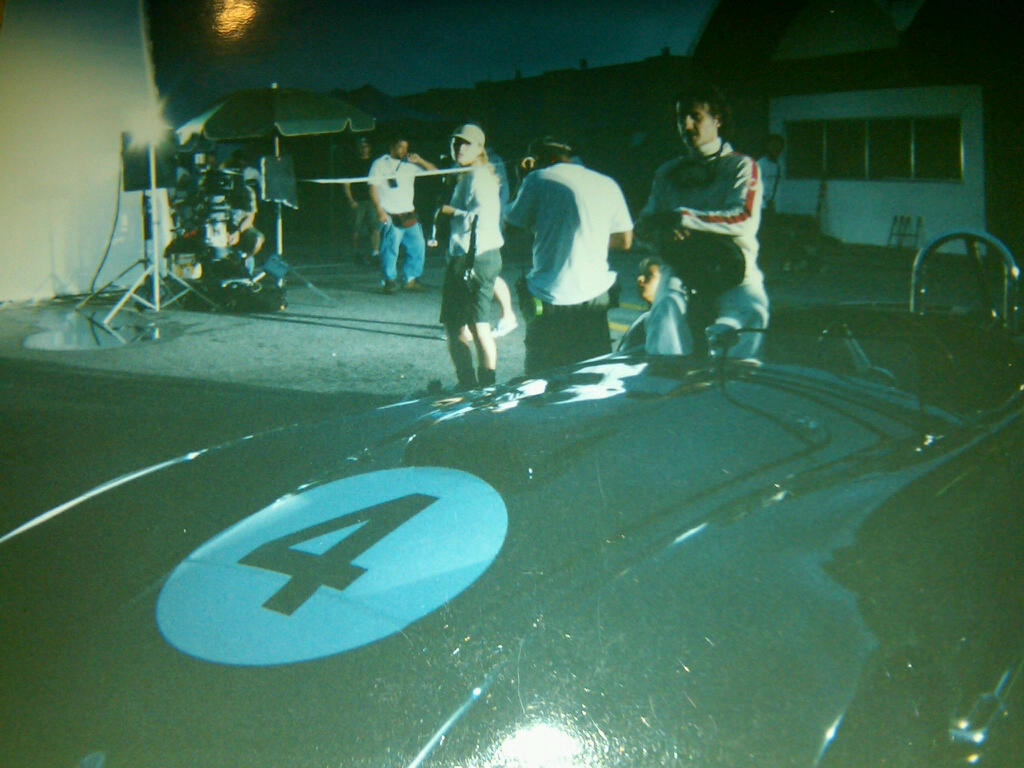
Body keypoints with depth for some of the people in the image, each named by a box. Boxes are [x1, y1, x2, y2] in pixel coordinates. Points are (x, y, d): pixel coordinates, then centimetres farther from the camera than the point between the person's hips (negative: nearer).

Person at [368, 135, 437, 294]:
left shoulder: (410, 164, 14)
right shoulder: (380, 164, 5)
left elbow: (434, 171, 15)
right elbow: (373, 188, -1)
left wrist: (420, 160, -2)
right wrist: (380, 210, -12)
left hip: (409, 215, 5)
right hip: (390, 217, -5)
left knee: (418, 246, 2)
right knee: (390, 249, -10)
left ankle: (412, 279, 13)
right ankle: (389, 281, 3)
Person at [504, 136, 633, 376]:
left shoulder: (538, 179, -4)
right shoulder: (608, 184, 9)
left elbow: (512, 224, 6)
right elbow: (625, 240, 14)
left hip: (550, 300, -4)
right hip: (595, 294, 4)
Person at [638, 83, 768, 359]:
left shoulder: (740, 166, 9)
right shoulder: (667, 172, 23)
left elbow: (745, 219, -8)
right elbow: (646, 224, 16)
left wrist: (682, 218, -13)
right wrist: (664, 231, -10)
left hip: (732, 278, -3)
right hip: (683, 278, 4)